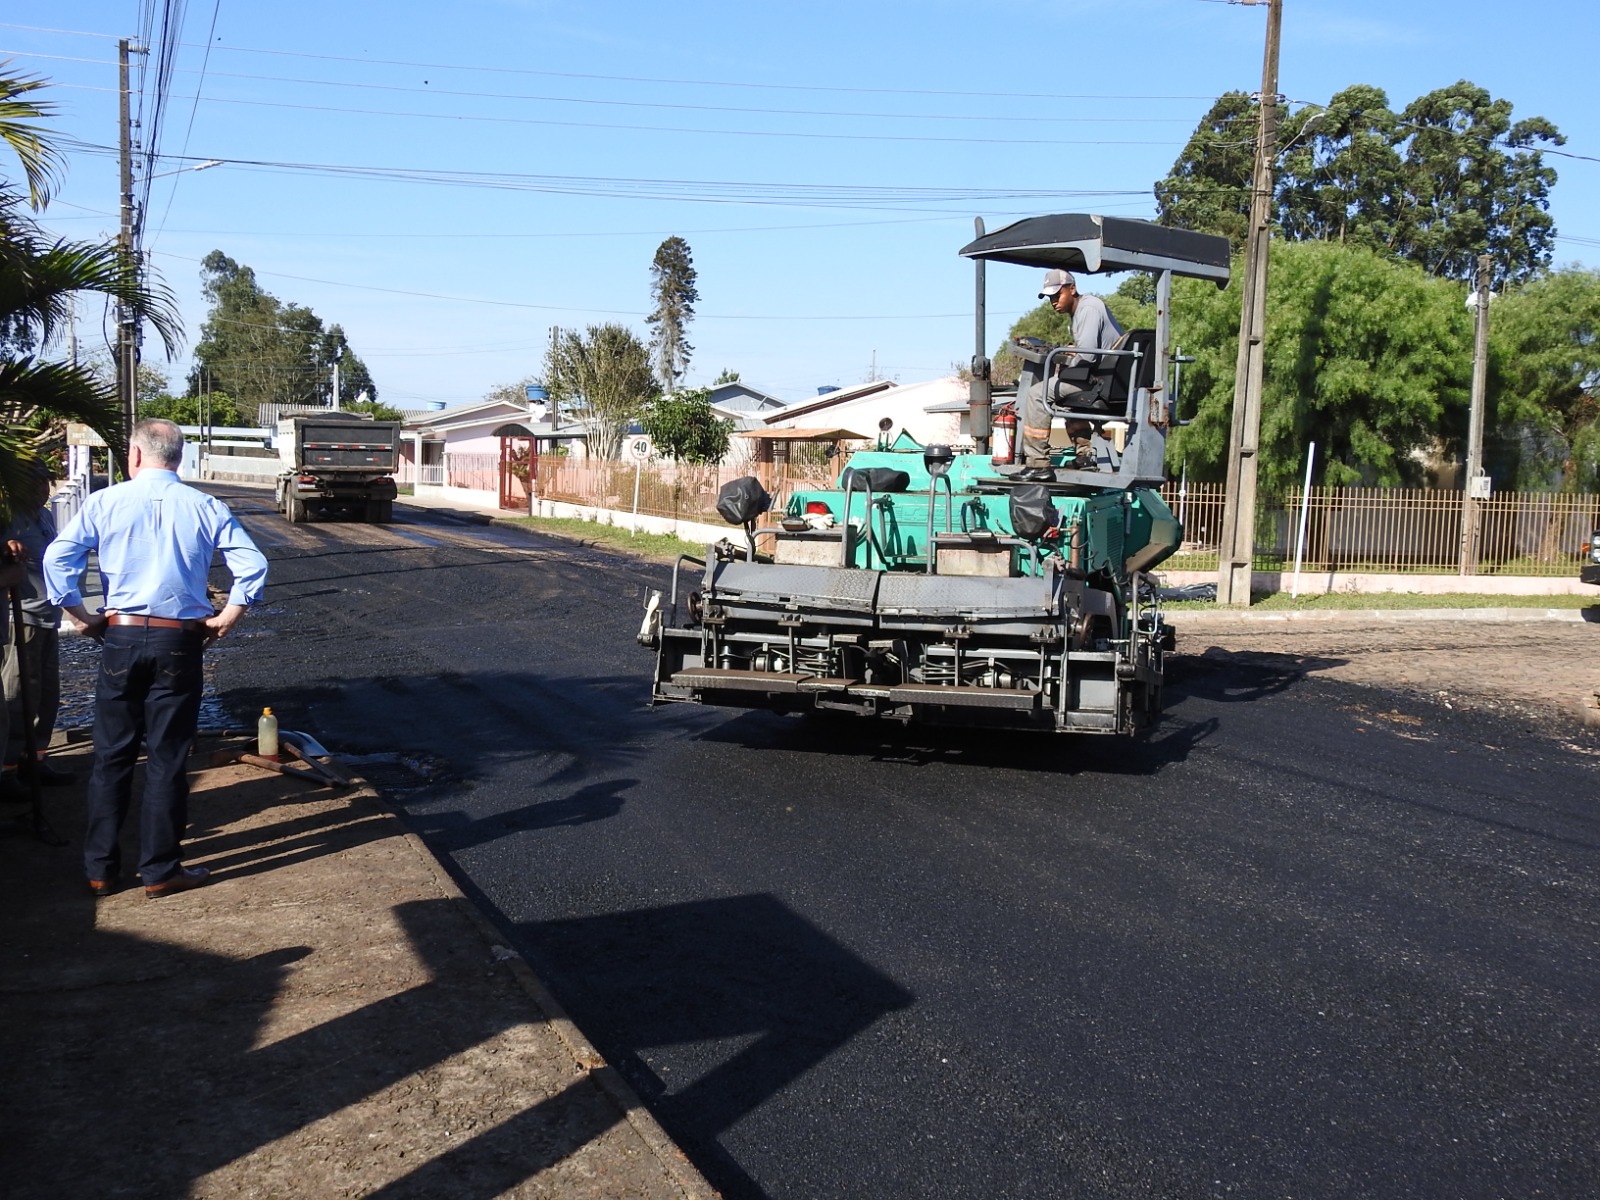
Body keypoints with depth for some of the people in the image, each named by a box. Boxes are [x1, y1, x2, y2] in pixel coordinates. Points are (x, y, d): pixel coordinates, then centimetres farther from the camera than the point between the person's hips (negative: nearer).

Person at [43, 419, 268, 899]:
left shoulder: (105, 503, -1)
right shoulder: (207, 509, 0)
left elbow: (58, 558, -10)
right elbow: (253, 566, -7)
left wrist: (81, 615, 0)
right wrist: (225, 618, 3)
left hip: (121, 639, 1)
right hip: (179, 643, 0)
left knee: (112, 756, 11)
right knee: (167, 759, 6)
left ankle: (100, 869, 18)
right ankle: (160, 870, 13)